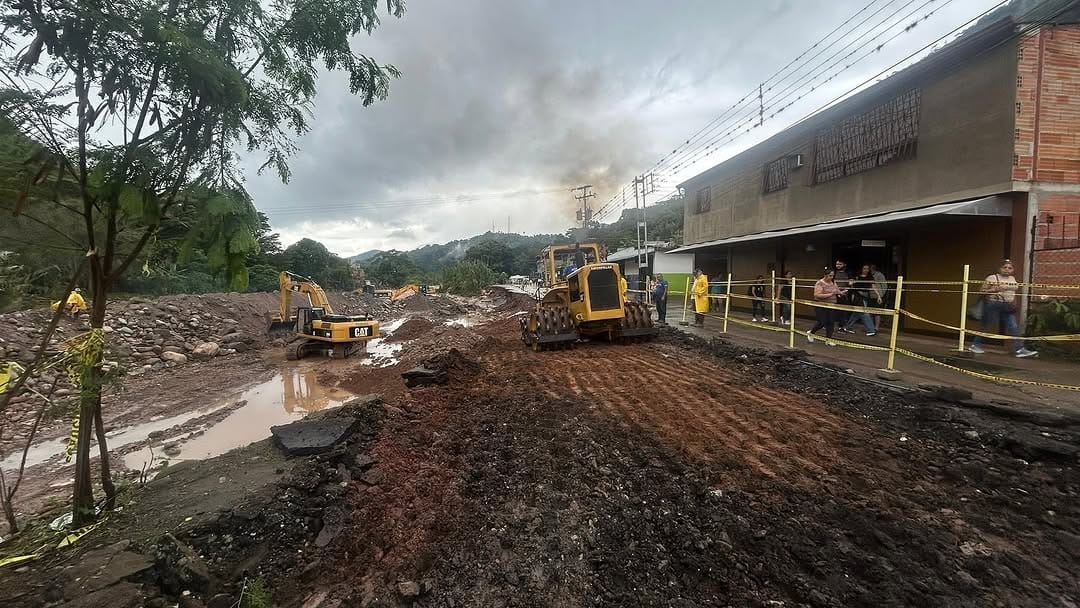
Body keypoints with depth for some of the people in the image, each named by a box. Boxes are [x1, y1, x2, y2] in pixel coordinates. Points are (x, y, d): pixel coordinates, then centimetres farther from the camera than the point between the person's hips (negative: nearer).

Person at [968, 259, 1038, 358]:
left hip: (1008, 307, 6)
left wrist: (1014, 302, 12)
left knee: (1014, 327, -3)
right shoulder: (992, 278, -6)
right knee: (987, 327, 1)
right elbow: (981, 291, -7)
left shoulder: (1013, 279, 14)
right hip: (994, 305, -6)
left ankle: (1020, 349, -6)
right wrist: (994, 290, -20)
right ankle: (974, 345, 11)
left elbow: (1013, 292, 24)